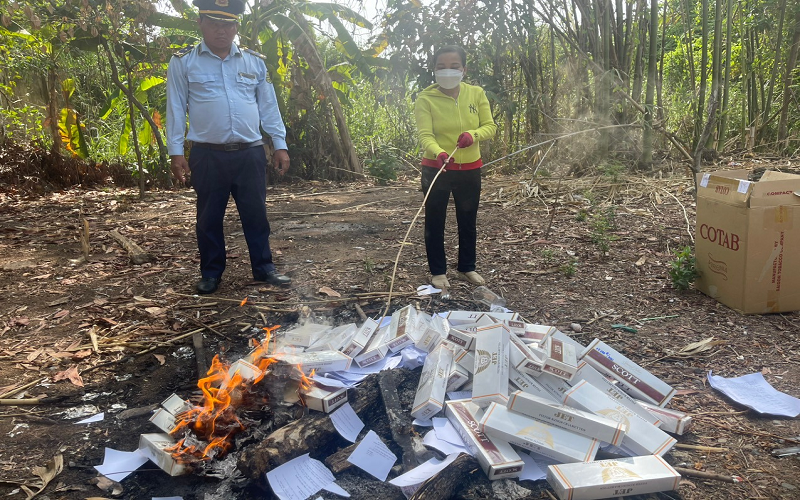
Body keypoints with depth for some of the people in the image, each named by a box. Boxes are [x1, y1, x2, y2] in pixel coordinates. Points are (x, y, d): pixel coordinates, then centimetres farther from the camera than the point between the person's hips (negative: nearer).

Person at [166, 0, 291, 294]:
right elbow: (175, 109, 2)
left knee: (256, 214, 6)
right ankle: (211, 274, 20)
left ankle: (264, 268, 18)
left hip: (250, 153, 2)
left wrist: (280, 145, 6)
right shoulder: (183, 62, 3)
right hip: (208, 155, -1)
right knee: (209, 218, 7)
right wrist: (175, 152, -4)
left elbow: (269, 107, 11)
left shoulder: (255, 62, 10)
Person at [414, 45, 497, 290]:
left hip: (469, 169, 3)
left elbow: (490, 126, -1)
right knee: (435, 221, 5)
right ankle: (438, 271, 19)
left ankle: (467, 267, 32)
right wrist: (438, 152, -40)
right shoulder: (425, 98, -10)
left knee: (468, 221, 14)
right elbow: (425, 134, -19)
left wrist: (473, 134, -23)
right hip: (436, 168, -3)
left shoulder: (476, 94, 0)